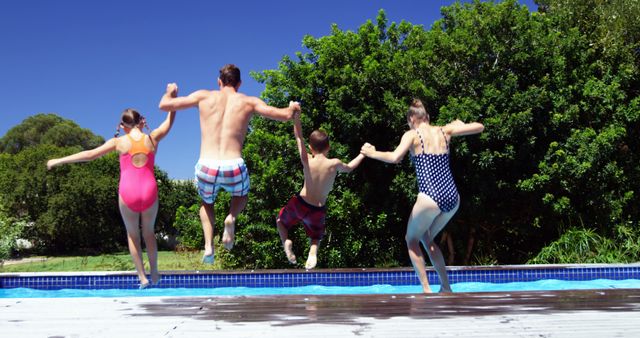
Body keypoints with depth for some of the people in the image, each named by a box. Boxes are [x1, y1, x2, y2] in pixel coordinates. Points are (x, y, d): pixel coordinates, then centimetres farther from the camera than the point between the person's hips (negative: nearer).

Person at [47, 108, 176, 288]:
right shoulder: (152, 138, 6)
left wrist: (59, 160, 11)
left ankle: (142, 276, 15)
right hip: (149, 192, 1)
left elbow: (90, 154, 4)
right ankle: (154, 272, 28)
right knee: (148, 232, 23)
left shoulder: (119, 142, 2)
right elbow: (169, 123, 22)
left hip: (128, 193, -1)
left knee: (132, 234, 18)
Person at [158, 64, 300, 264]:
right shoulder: (249, 102, 9)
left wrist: (170, 91, 38)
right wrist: (292, 108, 30)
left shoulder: (204, 96, 11)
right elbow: (285, 116, 7)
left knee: (207, 203, 34)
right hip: (234, 168, -1)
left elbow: (164, 105, 16)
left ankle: (208, 245, 10)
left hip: (206, 168, 1)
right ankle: (231, 218, 2)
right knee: (241, 196, 35)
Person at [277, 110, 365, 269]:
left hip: (299, 204, -1)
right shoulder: (334, 164, -10)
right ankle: (313, 250, -9)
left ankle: (286, 241, -4)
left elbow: (298, 138, -7)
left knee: (281, 220, 27)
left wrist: (296, 114, -8)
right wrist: (362, 154, 27)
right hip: (318, 211, 1)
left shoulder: (307, 161, -13)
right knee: (316, 236, 27)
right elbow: (349, 168, 12)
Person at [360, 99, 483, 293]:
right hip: (452, 198, 6)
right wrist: (459, 124, 36)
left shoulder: (412, 135, 1)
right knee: (427, 238, 27)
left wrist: (372, 153, -1)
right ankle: (446, 288, 25)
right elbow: (479, 127, 18)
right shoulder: (445, 131, 13)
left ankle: (426, 290, 9)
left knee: (412, 240, 17)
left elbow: (395, 158, -16)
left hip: (430, 199, -6)